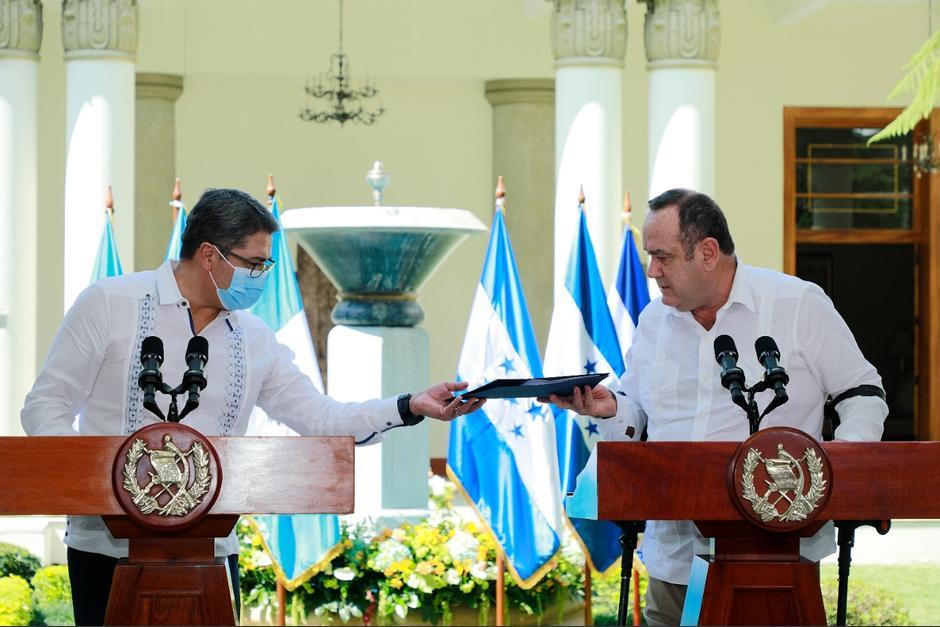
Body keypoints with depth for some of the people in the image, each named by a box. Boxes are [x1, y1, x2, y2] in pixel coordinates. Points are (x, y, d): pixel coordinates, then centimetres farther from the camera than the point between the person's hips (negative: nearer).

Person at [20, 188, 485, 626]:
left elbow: (321, 419, 7)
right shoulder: (109, 304, -2)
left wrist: (412, 407, -5)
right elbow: (46, 406, -3)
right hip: (110, 546, -4)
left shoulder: (254, 339, 10)